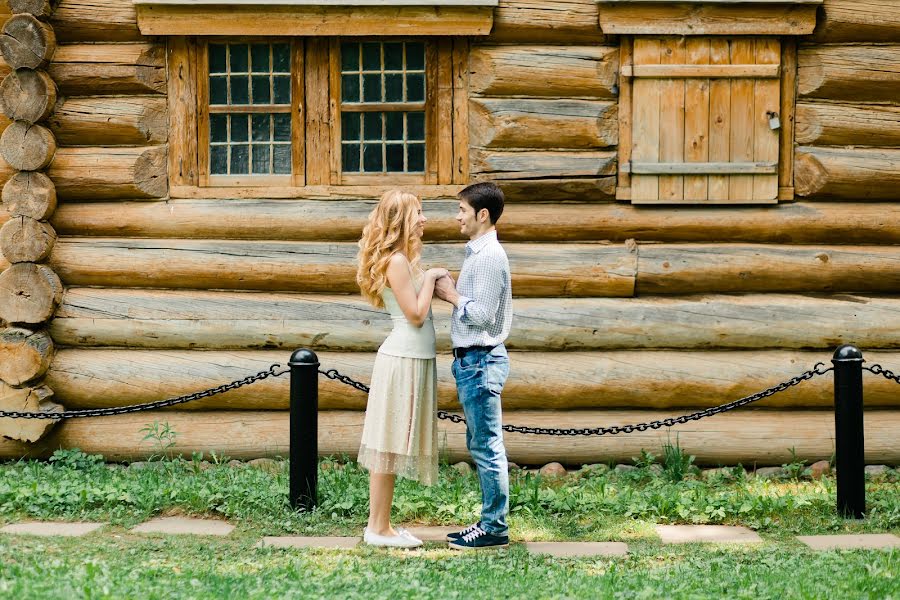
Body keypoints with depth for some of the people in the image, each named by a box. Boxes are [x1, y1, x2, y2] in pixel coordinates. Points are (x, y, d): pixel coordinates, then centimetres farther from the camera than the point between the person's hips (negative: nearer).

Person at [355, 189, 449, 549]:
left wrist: (436, 280, 7)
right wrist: (430, 278, -8)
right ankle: (378, 528, 1)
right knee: (388, 445, -4)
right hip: (403, 360, -10)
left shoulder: (404, 260, 14)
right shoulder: (397, 262, -15)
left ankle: (381, 525, 17)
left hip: (411, 359, 10)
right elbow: (416, 314, -16)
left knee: (391, 446, 12)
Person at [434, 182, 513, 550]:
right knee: (480, 446, 14)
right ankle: (489, 522, 21)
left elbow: (483, 314, -22)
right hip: (471, 359, 11)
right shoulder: (478, 253, 15)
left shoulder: (489, 256, -17)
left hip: (481, 360, -11)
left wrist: (452, 295, -10)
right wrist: (452, 294, 6)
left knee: (487, 446, -5)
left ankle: (495, 528, 1)